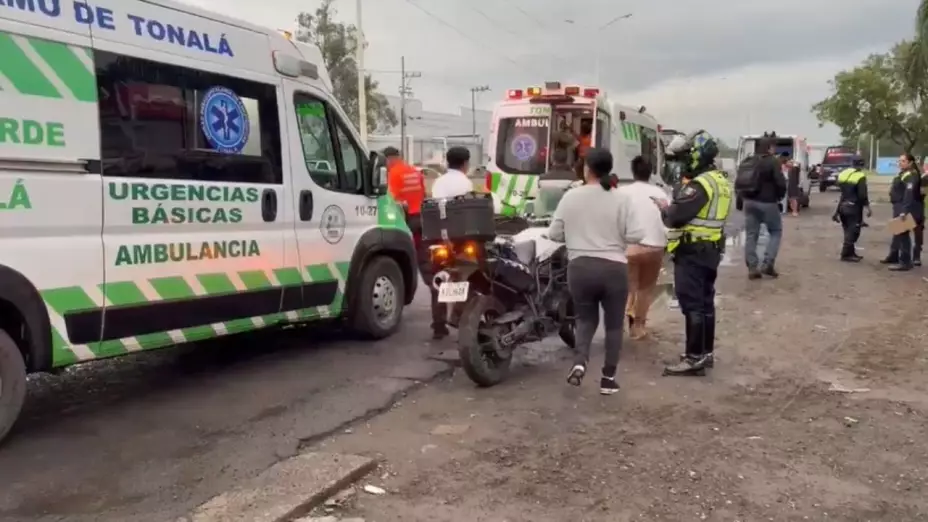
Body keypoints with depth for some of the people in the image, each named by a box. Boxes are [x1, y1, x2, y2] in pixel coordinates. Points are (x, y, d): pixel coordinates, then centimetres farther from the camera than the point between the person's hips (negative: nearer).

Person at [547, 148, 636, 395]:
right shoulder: (619, 200, -4)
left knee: (586, 318, 19)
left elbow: (554, 233, 3)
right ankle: (608, 378, 14)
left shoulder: (571, 197, -1)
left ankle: (579, 361, -4)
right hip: (613, 268, -1)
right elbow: (633, 237, -4)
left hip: (580, 267, 1)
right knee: (613, 323, 13)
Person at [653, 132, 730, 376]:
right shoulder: (720, 181, 14)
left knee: (692, 305, -8)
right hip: (710, 249, 10)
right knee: (705, 302, 16)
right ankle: (706, 352, 24)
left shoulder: (701, 184, -19)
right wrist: (673, 208, 12)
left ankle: (695, 358, -6)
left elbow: (678, 216, -23)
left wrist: (664, 208, -3)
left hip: (693, 250, -10)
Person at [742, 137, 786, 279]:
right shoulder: (773, 162, -10)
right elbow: (781, 183, -16)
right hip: (767, 202, -6)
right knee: (776, 232, 10)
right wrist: (780, 196, 2)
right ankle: (767, 264, -1)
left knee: (751, 234, 7)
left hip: (749, 201, 6)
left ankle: (752, 268, 4)